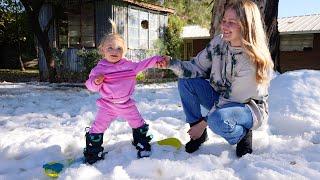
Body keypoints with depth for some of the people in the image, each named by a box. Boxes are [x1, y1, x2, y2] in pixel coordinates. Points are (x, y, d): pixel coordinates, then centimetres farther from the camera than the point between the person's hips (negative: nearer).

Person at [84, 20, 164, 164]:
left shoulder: (128, 65, -1)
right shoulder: (99, 68, -11)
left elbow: (141, 65, 12)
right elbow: (91, 86, -11)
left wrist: (156, 59, 6)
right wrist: (95, 82, -33)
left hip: (126, 103, 3)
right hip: (107, 105, -3)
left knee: (138, 124, 13)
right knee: (97, 128, -2)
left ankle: (142, 144, 37)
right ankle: (92, 152, 15)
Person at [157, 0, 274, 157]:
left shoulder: (253, 61, -28)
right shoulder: (219, 42, -11)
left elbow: (232, 99, -25)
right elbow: (198, 68, -4)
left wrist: (203, 123, -21)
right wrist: (172, 64, -22)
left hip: (248, 107, -6)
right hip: (221, 97, 6)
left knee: (218, 120, -39)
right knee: (185, 81, -14)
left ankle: (243, 135, -2)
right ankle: (198, 134, -2)